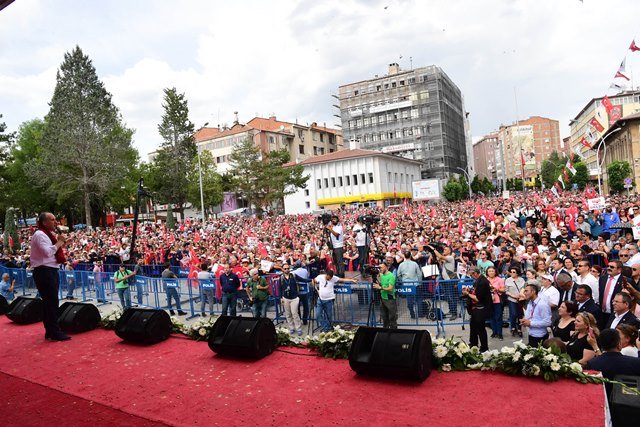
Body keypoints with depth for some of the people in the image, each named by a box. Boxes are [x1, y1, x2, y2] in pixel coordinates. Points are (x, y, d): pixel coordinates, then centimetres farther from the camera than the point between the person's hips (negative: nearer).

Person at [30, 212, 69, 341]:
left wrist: (60, 243, 8)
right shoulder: (39, 235, -12)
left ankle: (50, 331, 20)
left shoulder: (48, 234, 17)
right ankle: (55, 333, -4)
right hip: (44, 272, -10)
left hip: (51, 271, 10)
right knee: (52, 302, -8)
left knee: (49, 302, 13)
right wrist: (59, 242, -14)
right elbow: (48, 252, -25)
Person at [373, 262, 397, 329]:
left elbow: (390, 288, -20)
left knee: (392, 318, 0)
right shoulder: (381, 275, 9)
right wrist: (378, 279, 1)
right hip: (382, 298, 8)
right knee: (384, 317, 16)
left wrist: (380, 288, -25)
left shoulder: (391, 276, -14)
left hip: (390, 299, -8)